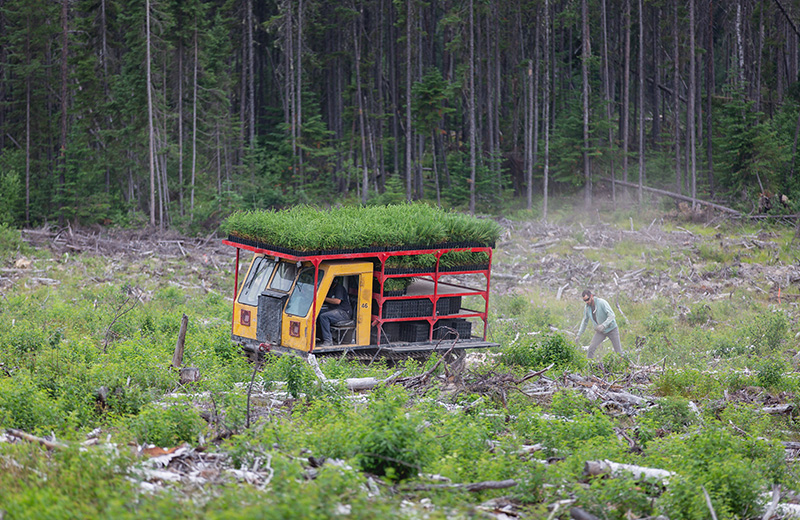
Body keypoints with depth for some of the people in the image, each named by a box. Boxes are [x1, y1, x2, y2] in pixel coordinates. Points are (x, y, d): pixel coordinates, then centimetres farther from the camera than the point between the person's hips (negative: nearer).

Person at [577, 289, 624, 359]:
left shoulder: (602, 303, -23)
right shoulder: (587, 308, -6)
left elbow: (612, 316, -28)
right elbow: (585, 321, 9)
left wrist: (603, 325, -41)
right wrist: (579, 334, 6)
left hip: (611, 329, -4)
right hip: (600, 332, 4)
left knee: (618, 351, -2)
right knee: (591, 348, -13)